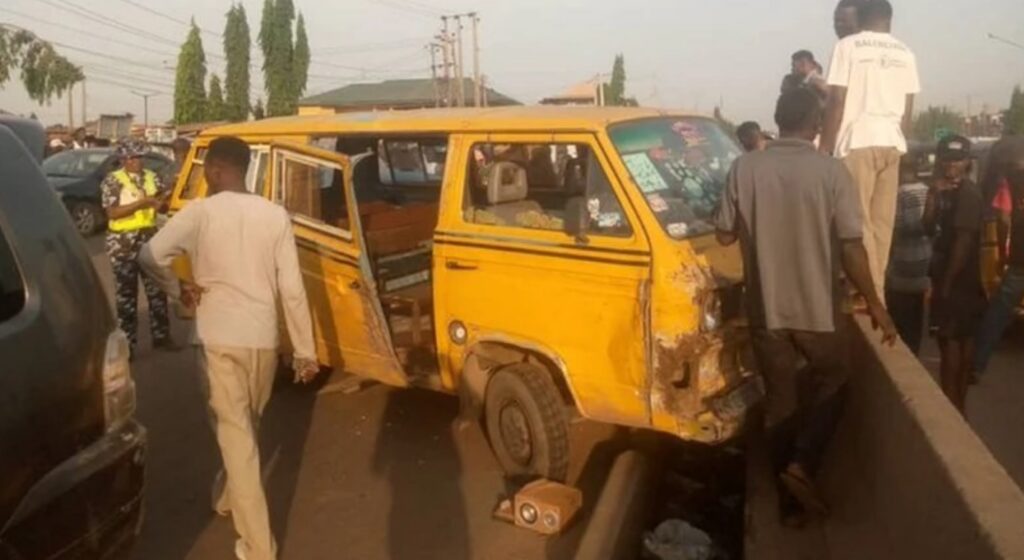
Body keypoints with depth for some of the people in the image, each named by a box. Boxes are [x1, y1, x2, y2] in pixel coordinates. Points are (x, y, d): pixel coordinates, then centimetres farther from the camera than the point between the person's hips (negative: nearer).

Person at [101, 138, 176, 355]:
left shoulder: (152, 177, 6)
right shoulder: (112, 181, -6)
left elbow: (163, 203, 11)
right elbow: (112, 212, -16)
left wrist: (160, 202, -13)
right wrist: (142, 202, -23)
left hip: (149, 238, 4)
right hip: (123, 243, -4)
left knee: (157, 288, 9)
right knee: (126, 294, 4)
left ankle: (161, 335, 21)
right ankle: (128, 343, 12)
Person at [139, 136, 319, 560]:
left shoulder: (199, 212, -7)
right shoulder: (275, 215, 0)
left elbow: (150, 256, -17)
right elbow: (292, 288, -2)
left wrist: (178, 289, 3)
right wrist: (305, 350, 2)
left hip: (219, 338, -3)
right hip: (263, 338, 4)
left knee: (235, 433, 1)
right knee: (247, 427, 24)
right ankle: (228, 496, 47)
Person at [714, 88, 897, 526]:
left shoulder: (745, 168, -5)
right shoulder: (830, 171, -10)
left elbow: (725, 235, 2)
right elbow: (851, 247, -11)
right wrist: (874, 304, -1)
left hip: (766, 308, 2)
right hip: (816, 307, -2)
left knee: (780, 399, 13)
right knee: (831, 382, 23)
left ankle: (790, 502, 21)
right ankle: (801, 464, 6)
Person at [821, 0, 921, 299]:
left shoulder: (848, 46, -1)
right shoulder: (905, 52, 12)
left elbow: (837, 101, -6)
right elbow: (908, 108, 12)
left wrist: (825, 147, -1)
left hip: (858, 141, -5)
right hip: (891, 142, 5)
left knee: (859, 221, -4)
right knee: (883, 222, 6)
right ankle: (876, 289, 10)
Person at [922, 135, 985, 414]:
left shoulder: (967, 192, -14)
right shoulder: (948, 192, 12)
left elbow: (964, 240, -19)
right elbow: (929, 227, 7)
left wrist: (946, 282, -19)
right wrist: (933, 195, -6)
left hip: (958, 281, -9)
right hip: (954, 279, 9)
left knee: (950, 340, -6)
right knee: (963, 339, 14)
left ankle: (951, 407, 0)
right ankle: (958, 405, 24)